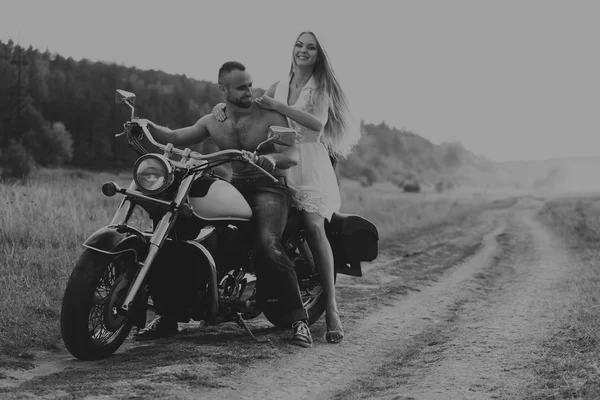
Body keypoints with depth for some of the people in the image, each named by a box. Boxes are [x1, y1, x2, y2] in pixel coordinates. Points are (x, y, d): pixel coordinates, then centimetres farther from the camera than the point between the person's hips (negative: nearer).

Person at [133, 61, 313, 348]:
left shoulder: (269, 116, -5)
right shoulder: (213, 122, 10)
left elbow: (293, 154, -14)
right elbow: (175, 137, 15)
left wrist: (273, 158, -38)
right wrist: (148, 126, -6)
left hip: (269, 187, -5)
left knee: (269, 245, -33)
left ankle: (298, 319, -24)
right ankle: (168, 316, 1)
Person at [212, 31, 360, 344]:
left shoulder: (322, 86, 7)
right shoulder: (280, 86, 22)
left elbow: (317, 122, -10)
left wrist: (276, 106, -13)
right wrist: (223, 106, -1)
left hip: (309, 161, -4)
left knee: (314, 226, -22)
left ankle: (331, 309, -22)